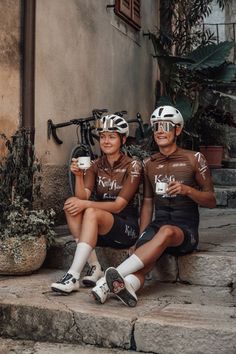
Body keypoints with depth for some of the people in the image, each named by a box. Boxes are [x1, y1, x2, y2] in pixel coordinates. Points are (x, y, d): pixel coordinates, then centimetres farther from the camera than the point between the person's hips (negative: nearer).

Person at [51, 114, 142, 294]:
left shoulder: (133, 166, -7)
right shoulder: (96, 165, 6)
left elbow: (119, 205, -16)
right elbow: (83, 196, -8)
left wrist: (85, 204, -26)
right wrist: (79, 176, -26)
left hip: (127, 228, -5)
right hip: (99, 228, 5)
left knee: (92, 212, -32)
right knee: (72, 202, -20)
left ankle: (73, 277, -33)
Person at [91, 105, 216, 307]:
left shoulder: (194, 159, 3)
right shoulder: (149, 164, 14)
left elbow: (211, 201, 3)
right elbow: (147, 203, 13)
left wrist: (187, 190, -16)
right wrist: (142, 237, 2)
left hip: (186, 229, -4)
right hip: (158, 224, 4)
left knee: (166, 231, -37)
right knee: (145, 254, -29)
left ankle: (110, 280, -48)